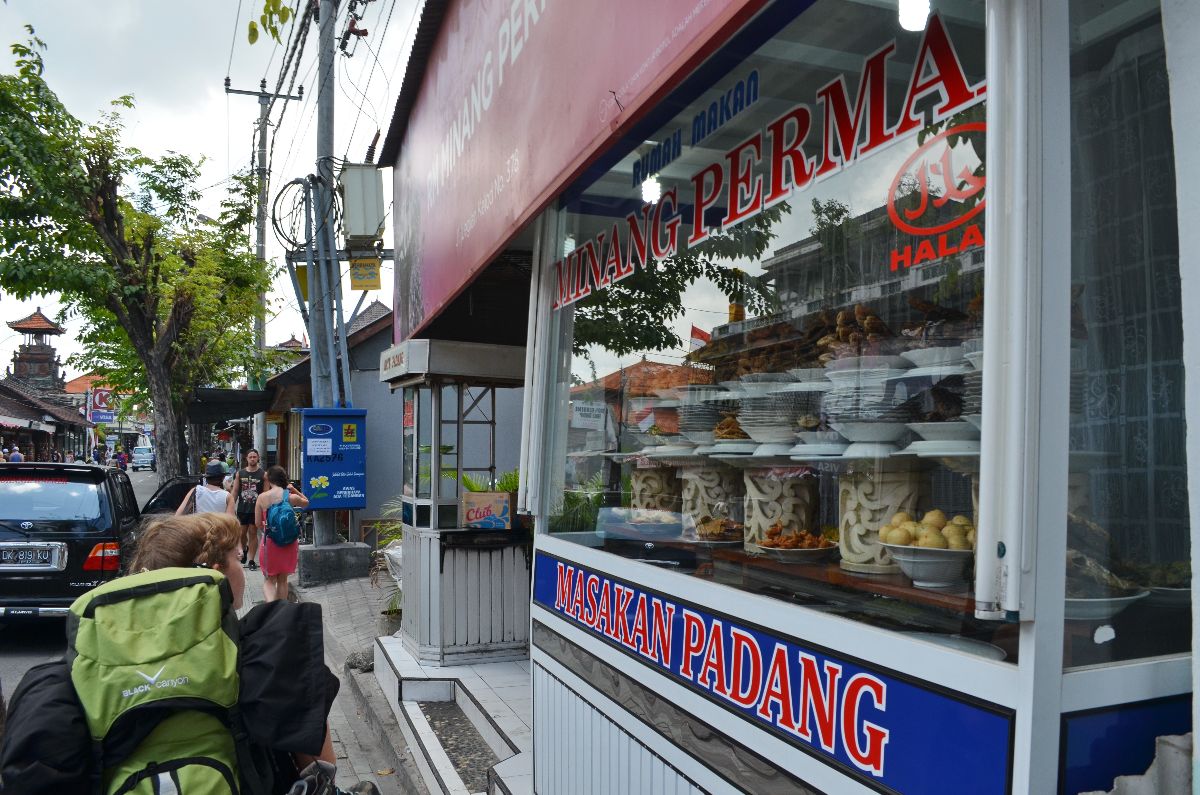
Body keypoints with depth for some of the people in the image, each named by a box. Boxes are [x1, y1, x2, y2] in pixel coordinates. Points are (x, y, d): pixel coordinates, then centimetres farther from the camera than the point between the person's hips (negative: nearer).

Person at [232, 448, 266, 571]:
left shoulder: (263, 474, -2)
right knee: (241, 533, 8)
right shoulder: (240, 473, 5)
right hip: (242, 509, 2)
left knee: (253, 533, 1)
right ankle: (244, 549, 39)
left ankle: (251, 560, 7)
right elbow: (235, 491, 7)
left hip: (256, 509, -2)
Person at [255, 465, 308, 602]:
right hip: (288, 542, 1)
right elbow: (306, 502, 14)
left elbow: (258, 523, 0)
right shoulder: (291, 497, -9)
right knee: (282, 580, 18)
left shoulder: (262, 497, -8)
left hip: (269, 541, -1)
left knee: (269, 580, 11)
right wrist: (294, 490, 9)